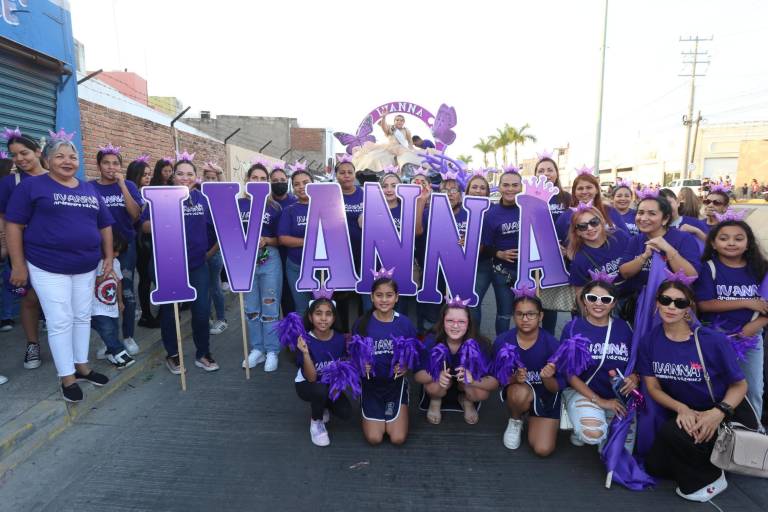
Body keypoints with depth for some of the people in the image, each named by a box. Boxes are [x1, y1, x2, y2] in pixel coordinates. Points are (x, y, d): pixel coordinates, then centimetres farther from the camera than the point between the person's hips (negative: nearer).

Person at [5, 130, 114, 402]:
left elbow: (105, 225, 14)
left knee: (83, 317, 13)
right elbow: (13, 224, -6)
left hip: (86, 267, 5)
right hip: (48, 267, -5)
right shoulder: (32, 185, -4)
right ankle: (67, 377, 12)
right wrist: (18, 265, -11)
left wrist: (108, 258, 7)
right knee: (60, 322, -1)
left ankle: (82, 366, 27)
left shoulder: (90, 190, 10)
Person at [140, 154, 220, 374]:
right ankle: (172, 355, 26)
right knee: (169, 310, 8)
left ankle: (203, 354, 20)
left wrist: (212, 251, 8)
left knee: (202, 310, 3)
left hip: (197, 263, 2)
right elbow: (145, 226, -3)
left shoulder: (203, 199, 6)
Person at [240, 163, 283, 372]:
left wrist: (266, 240, -15)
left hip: (269, 260, -2)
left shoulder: (274, 207, 0)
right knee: (251, 307, 11)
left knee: (270, 307, 3)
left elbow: (280, 238, 2)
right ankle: (257, 349, 25)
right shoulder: (237, 204, 4)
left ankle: (272, 351, 14)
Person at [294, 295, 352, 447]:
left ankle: (323, 405, 18)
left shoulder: (340, 339, -18)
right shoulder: (304, 341, -27)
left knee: (346, 413, -15)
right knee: (320, 390, -36)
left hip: (330, 384, 4)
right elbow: (311, 378, -29)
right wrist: (305, 353, -43)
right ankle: (315, 422, -4)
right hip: (306, 385, -3)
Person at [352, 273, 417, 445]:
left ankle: (390, 415, 26)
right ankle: (374, 414, 27)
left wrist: (407, 368, -19)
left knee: (398, 438, -6)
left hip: (396, 381, 0)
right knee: (374, 438, -6)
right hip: (371, 381, 0)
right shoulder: (362, 323, -11)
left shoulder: (404, 323, -10)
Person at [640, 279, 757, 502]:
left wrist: (719, 412, -28)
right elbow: (653, 387, -5)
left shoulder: (714, 340, -21)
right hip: (687, 414, 5)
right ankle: (702, 457, 26)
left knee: (671, 433, -31)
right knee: (654, 466, -1)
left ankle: (710, 479, 0)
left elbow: (739, 384, -10)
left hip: (728, 415, -5)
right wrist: (682, 409, -22)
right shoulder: (651, 340, -10)